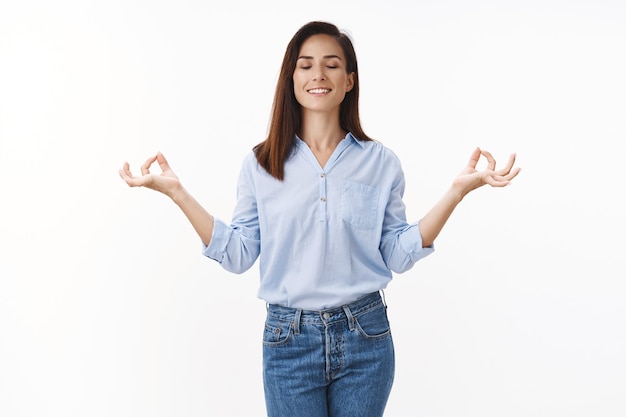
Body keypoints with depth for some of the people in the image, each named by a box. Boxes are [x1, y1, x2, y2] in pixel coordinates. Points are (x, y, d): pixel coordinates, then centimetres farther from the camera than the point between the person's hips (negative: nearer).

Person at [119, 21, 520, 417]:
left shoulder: (380, 161, -1)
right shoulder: (261, 163, 0)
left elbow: (398, 255, -1)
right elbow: (238, 254, -3)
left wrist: (457, 190, -9)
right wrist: (176, 191, -9)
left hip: (365, 339, 1)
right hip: (289, 340, 0)